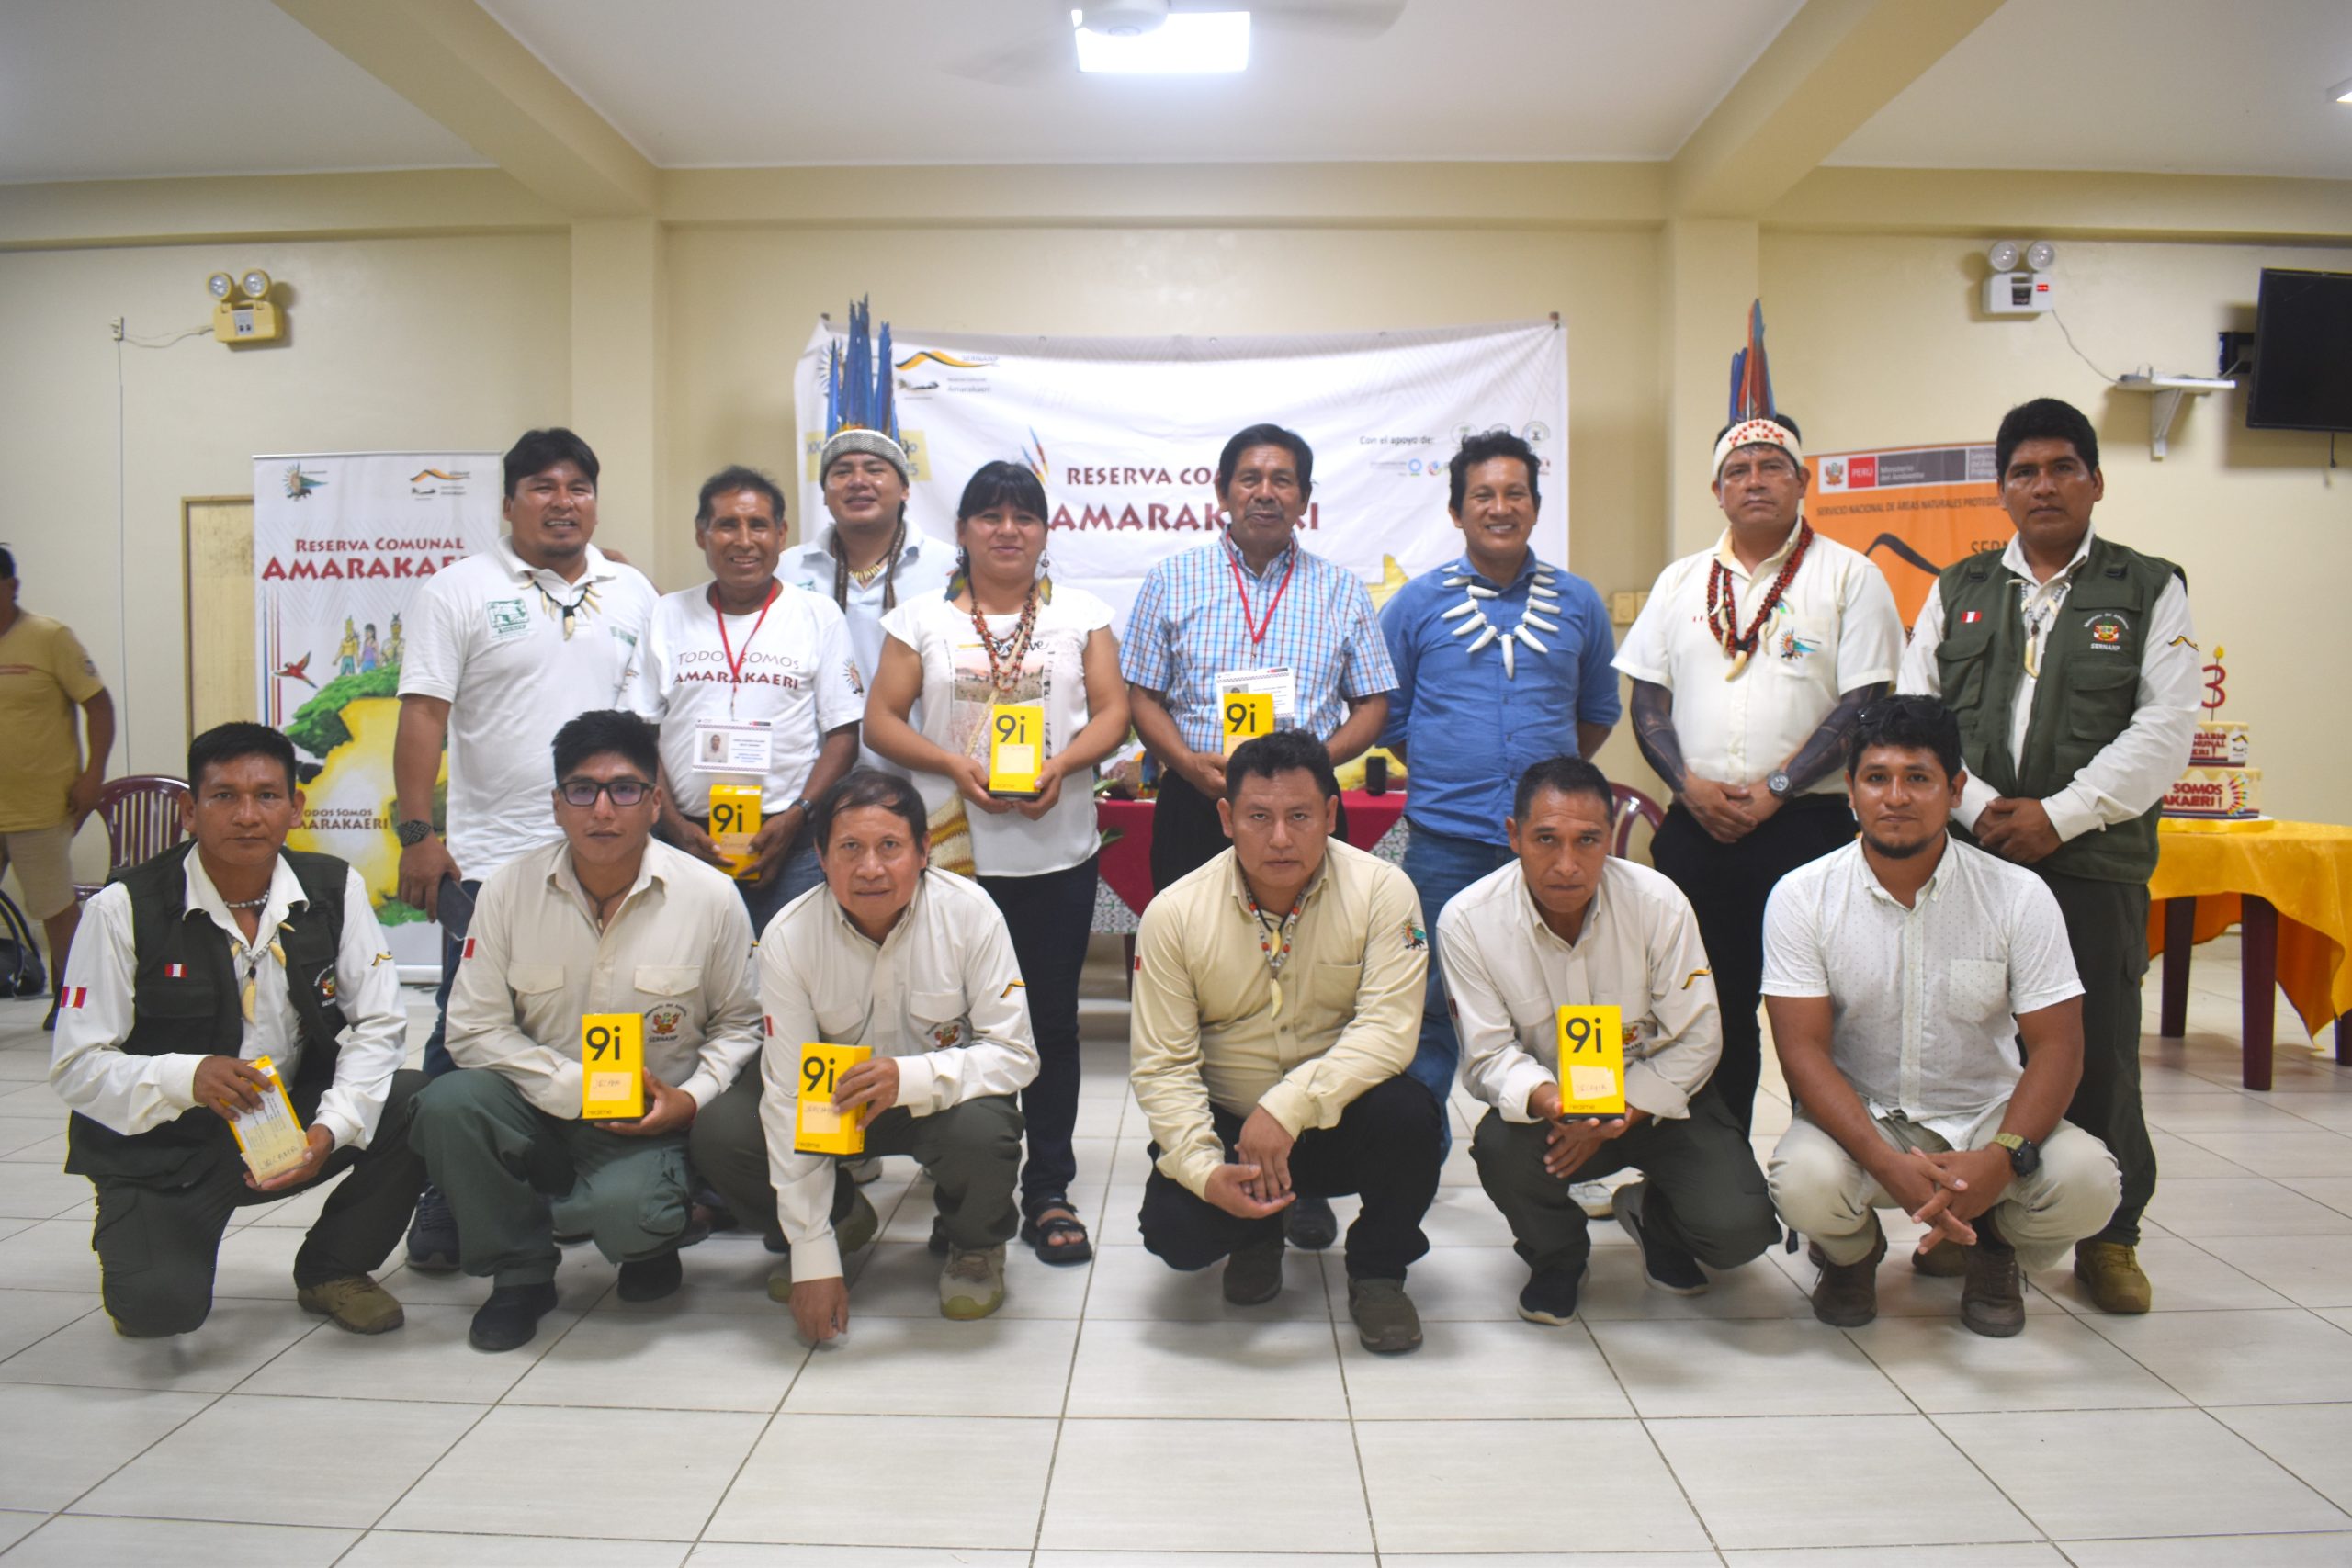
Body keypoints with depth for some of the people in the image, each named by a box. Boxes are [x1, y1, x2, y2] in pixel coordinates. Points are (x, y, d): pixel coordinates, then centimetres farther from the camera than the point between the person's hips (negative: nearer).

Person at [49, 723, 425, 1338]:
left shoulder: (335, 890, -5)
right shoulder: (126, 907, -12)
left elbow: (379, 1024, -6)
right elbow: (75, 1066, -11)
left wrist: (331, 1127, -23)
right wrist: (188, 1077, -31)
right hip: (164, 1143, -3)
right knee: (159, 1306, -25)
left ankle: (332, 1268, 4)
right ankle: (133, 1239, 16)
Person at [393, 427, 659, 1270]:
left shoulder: (632, 593, 12)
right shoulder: (460, 591, 1)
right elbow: (422, 716, -5)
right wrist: (417, 833, -12)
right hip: (490, 859, -3)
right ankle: (444, 1215, 16)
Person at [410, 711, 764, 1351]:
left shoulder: (711, 897, -7)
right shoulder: (510, 889, -4)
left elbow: (739, 1022, 6)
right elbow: (473, 1028, -3)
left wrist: (692, 1097, -12)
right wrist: (572, 1085, -15)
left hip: (649, 1123, -2)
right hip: (538, 1109, 3)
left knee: (627, 1212, -32)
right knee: (447, 1104, -27)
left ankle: (651, 1241, 10)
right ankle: (520, 1273, -1)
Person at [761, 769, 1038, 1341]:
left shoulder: (970, 913, -22)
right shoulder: (788, 938, -19)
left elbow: (1016, 1053, -20)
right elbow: (789, 1098, -19)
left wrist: (912, 1077, -40)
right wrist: (813, 1259, -22)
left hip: (943, 1097, -1)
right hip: (837, 1101, 2)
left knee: (983, 1131, -36)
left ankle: (975, 1246, 3)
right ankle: (839, 1222, 9)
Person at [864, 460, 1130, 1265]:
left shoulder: (1081, 613, 10)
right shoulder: (922, 619, 9)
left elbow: (1111, 711, 5)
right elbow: (882, 719, 4)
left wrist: (1062, 763, -14)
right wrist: (952, 764, -12)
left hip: (1057, 853, 0)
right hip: (952, 850, 0)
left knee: (1051, 1017, 3)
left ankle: (1048, 1191, 13)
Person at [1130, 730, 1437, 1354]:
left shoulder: (1381, 891, -14)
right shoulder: (1174, 913, -11)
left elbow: (1388, 1030, -23)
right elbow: (1162, 1065, -10)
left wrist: (1287, 1106, -35)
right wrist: (1206, 1170, -26)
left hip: (1340, 1117, 0)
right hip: (1226, 1119, 1)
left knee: (1406, 1113, -32)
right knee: (1174, 1227, -25)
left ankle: (1377, 1270, -1)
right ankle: (1258, 1235, 15)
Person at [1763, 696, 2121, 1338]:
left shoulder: (2019, 896, -7)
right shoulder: (1801, 897, -10)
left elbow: (2056, 1046, -8)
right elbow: (1803, 1050, -14)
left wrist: (2000, 1158, -27)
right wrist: (1888, 1165, -29)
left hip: (1984, 1117, 1)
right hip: (1856, 1118, -1)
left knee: (2087, 1182, -27)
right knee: (1805, 1183, -33)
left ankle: (1995, 1246, 11)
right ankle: (1851, 1252, 9)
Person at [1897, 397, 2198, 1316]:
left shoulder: (2152, 592, 6)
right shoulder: (1958, 591, 13)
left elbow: (2164, 731, -4)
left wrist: (2059, 815, -13)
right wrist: (1975, 806, -9)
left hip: (2093, 861, -2)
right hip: (1965, 855, 2)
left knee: (2098, 1051, 2)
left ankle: (2111, 1238, 17)